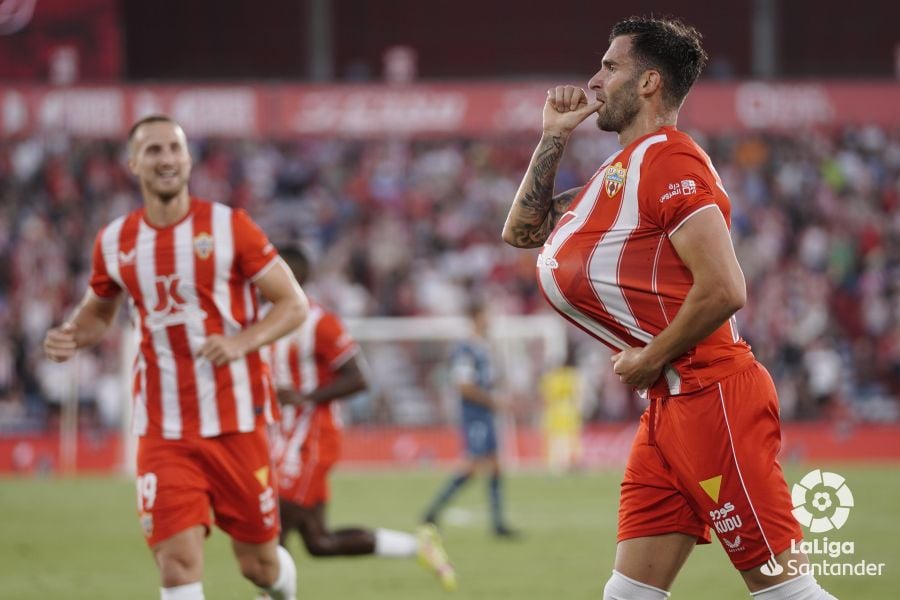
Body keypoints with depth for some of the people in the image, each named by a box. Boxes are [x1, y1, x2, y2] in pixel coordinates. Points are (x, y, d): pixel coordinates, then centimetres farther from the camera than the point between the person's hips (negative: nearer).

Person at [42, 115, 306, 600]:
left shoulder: (229, 227, -5)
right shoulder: (114, 242, 3)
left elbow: (293, 304, -3)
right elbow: (98, 312, 21)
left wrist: (242, 342, -21)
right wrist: (72, 336, -2)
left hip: (237, 423, -1)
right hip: (164, 433, 1)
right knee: (177, 561, -14)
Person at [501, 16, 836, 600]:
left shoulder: (668, 159, -11)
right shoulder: (622, 168, 20)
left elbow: (724, 290, -20)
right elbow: (522, 231, 28)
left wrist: (651, 360, -10)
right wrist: (554, 137, 20)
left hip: (711, 396, -10)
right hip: (670, 409, 10)